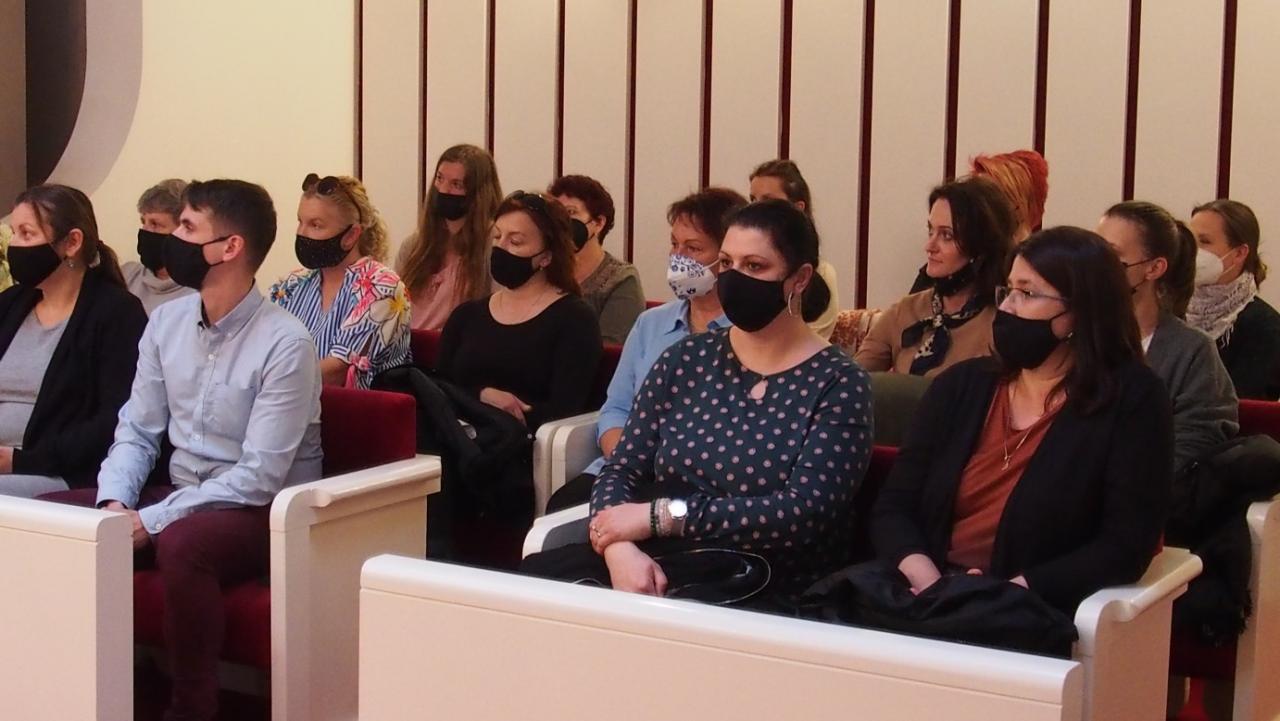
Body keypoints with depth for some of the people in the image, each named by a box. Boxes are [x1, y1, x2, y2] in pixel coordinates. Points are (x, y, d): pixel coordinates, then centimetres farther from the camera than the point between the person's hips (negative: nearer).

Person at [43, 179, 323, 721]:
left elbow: (257, 478, -22)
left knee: (180, 543, -38)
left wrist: (149, 521, -24)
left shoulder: (285, 343, -19)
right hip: (180, 497, 7)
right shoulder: (166, 320, 3)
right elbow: (136, 432, 6)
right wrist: (115, 503, -14)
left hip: (261, 513, -7)